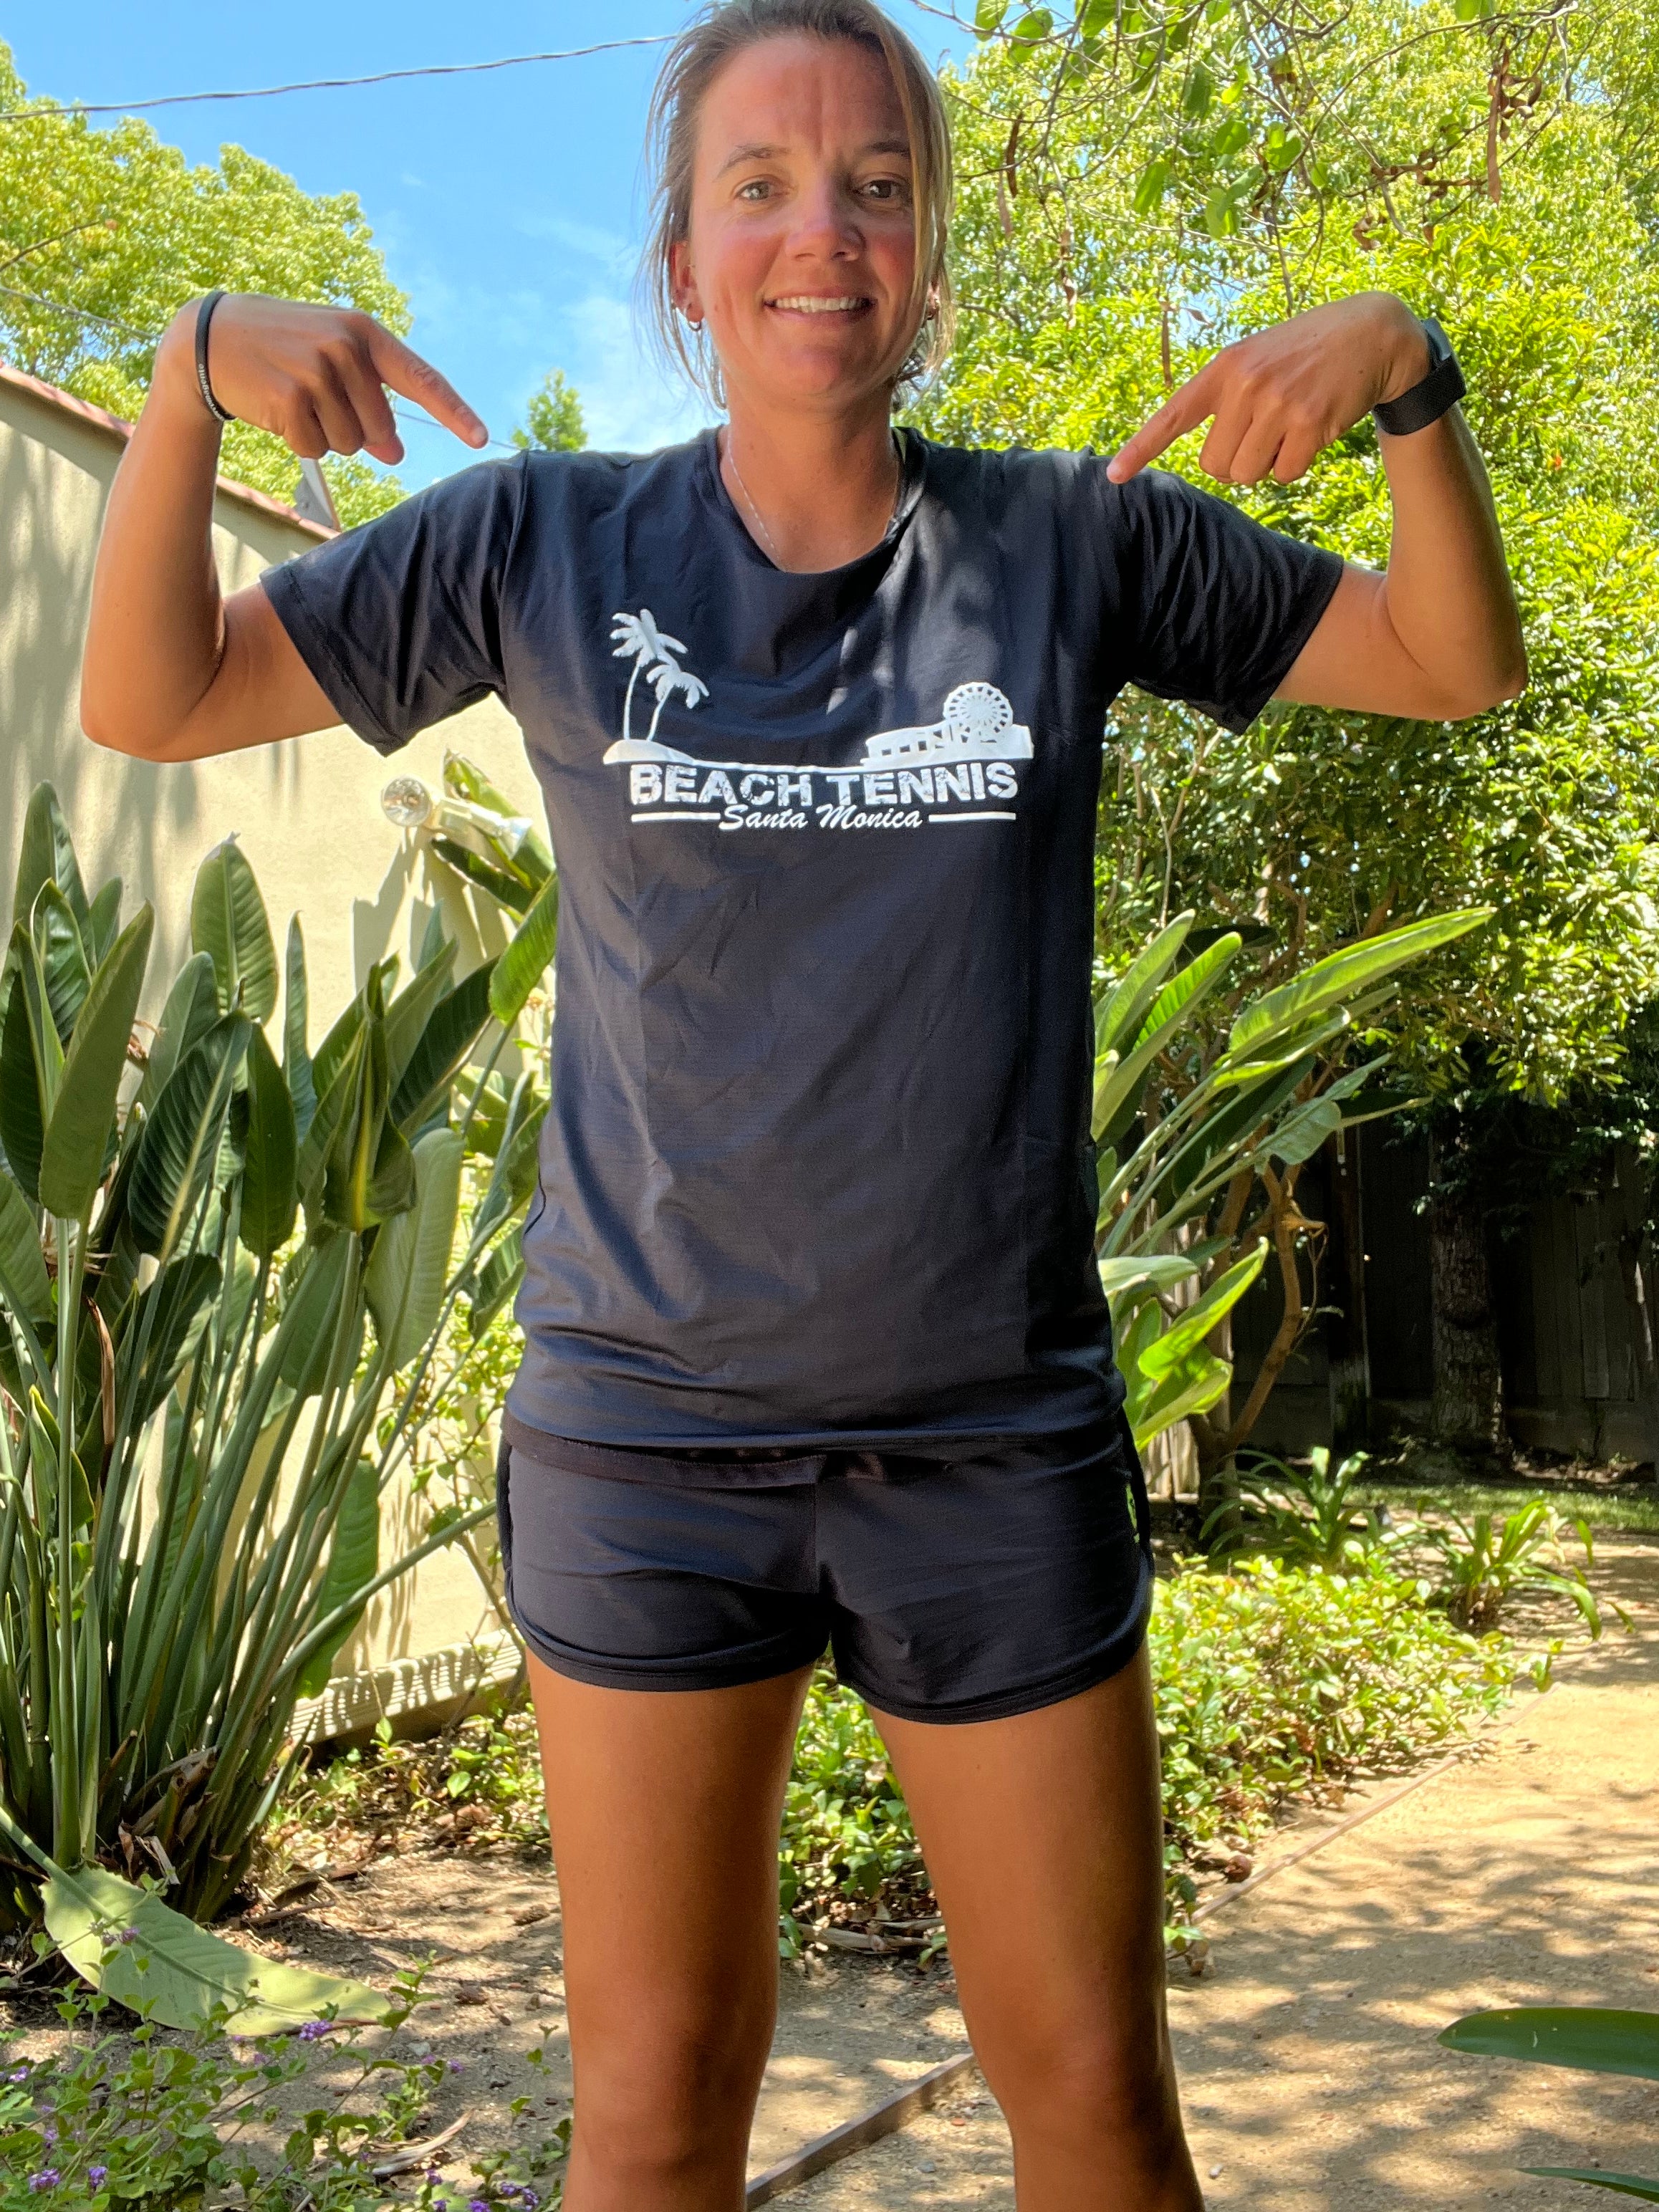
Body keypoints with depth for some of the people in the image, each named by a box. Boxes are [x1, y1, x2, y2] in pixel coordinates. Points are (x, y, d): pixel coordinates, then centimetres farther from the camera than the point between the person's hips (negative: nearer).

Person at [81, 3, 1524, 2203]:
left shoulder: (1069, 540, 1)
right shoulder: (549, 541, 1)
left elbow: (1462, 666, 7)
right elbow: (150, 700, 4)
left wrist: (1402, 369, -10)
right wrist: (192, 371, -12)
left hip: (999, 1445, 1)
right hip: (650, 1437, 0)